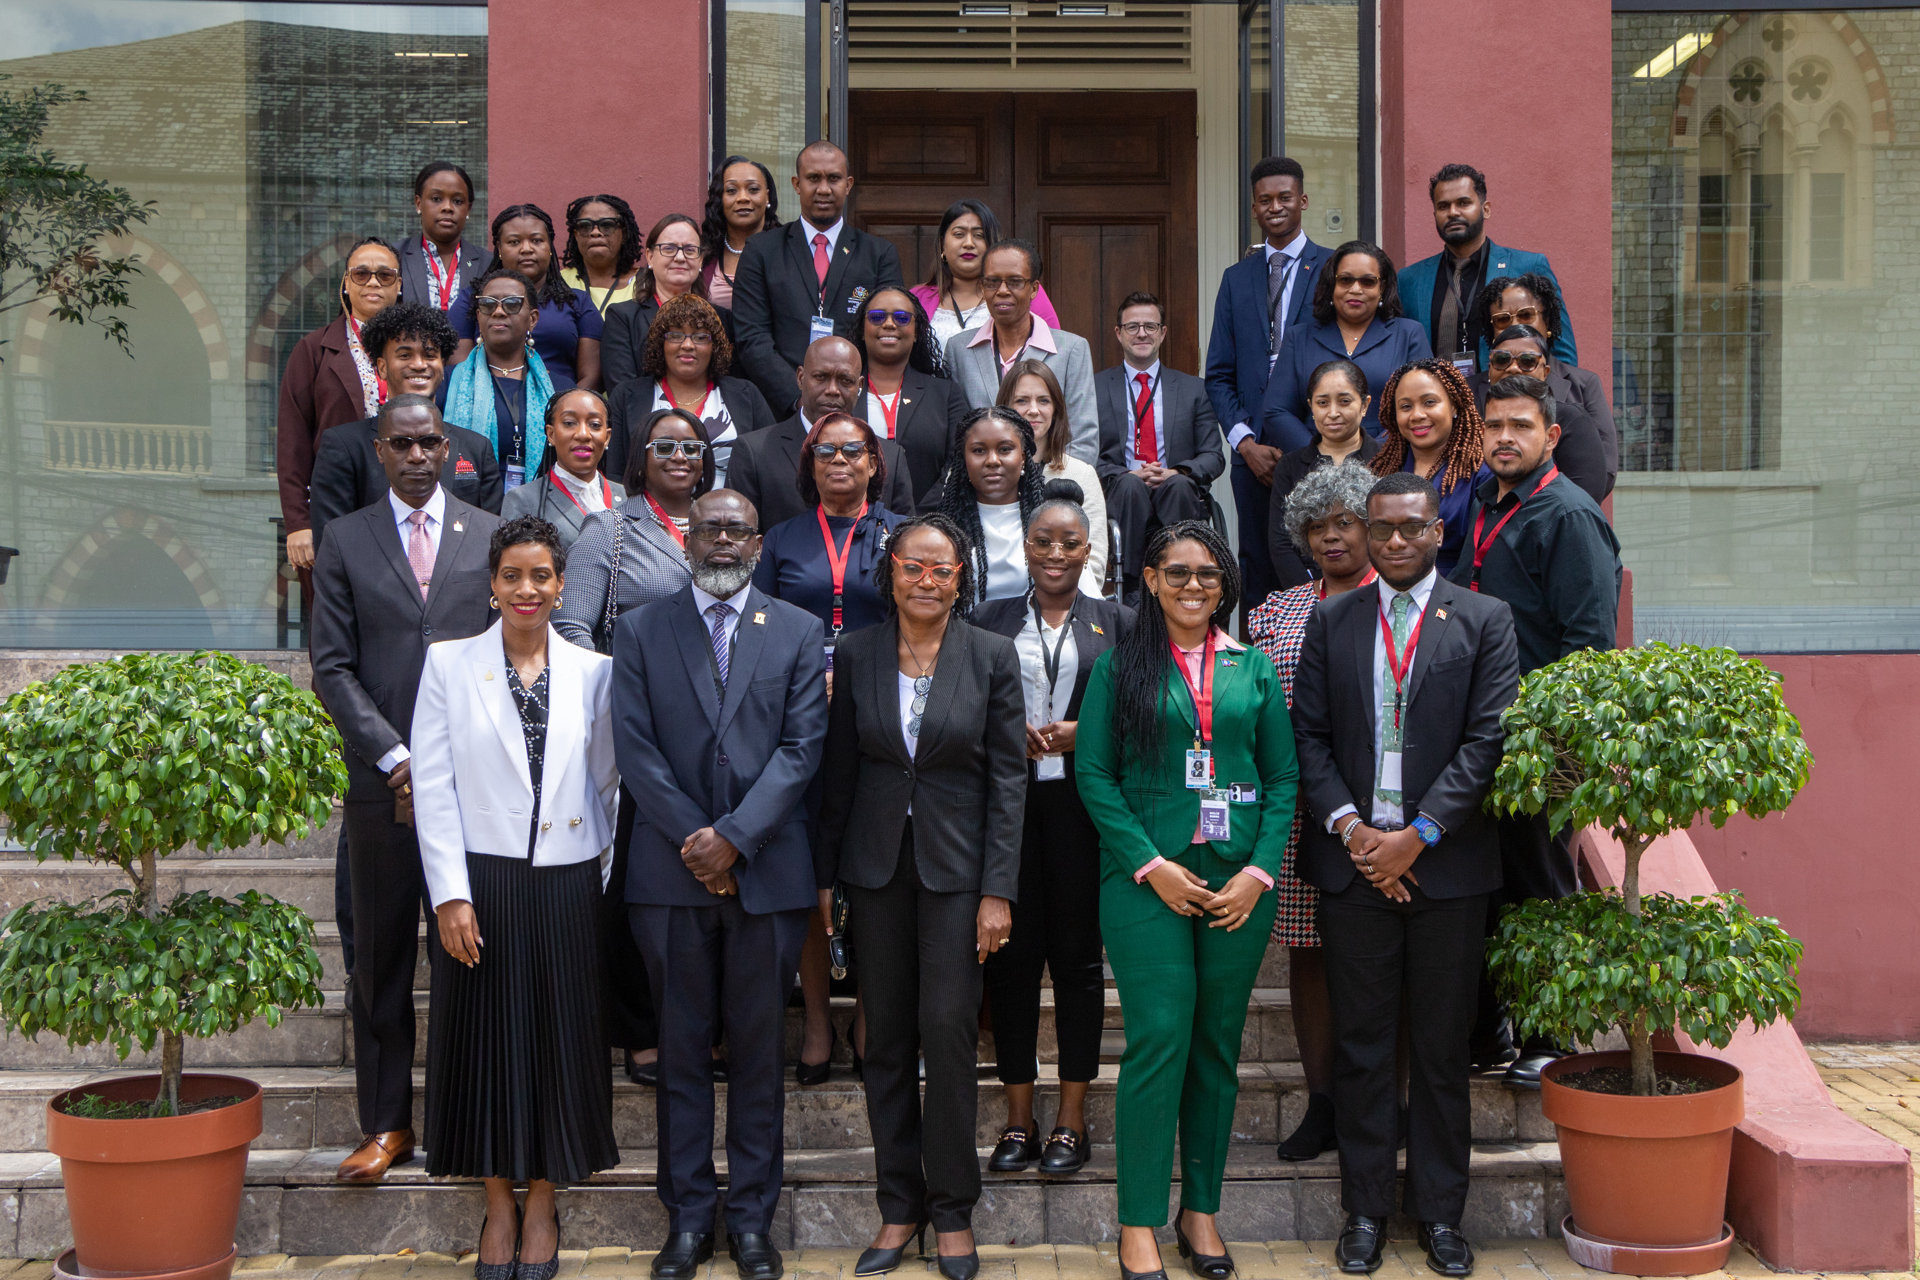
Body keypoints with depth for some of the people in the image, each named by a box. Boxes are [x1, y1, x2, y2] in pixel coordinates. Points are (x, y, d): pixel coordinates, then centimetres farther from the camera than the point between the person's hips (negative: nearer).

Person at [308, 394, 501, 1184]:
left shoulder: (490, 535, 8)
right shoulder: (345, 541, 8)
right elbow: (332, 666, 3)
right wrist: (396, 757, -7)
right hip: (381, 783, 1)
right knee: (381, 956, 6)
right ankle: (386, 1124, 16)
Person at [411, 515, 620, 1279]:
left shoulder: (591, 672, 5)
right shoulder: (449, 664, 1)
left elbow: (604, 780, 11)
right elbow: (432, 785, -3)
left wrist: (595, 863, 4)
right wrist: (451, 893, -9)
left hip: (565, 885, 1)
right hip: (480, 880, -1)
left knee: (559, 1039, 7)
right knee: (486, 1037, 6)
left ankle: (542, 1203, 22)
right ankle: (498, 1202, 21)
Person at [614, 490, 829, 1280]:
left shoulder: (798, 632, 7)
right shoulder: (641, 631, 7)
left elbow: (801, 747, -2)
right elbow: (636, 748, -1)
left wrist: (734, 837, -12)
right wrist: (693, 839, -10)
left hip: (767, 871, 0)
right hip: (672, 873, 0)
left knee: (760, 1050, 7)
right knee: (681, 1049, 7)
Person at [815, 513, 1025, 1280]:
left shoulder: (993, 656, -3)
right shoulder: (856, 654, 3)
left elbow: (1008, 777, -4)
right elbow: (839, 771, 6)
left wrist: (998, 891, -8)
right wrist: (823, 875, 5)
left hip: (956, 865, -2)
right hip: (876, 864, 2)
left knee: (949, 1031, -5)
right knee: (886, 1040, 7)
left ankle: (952, 1211, 12)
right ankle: (899, 1209, 20)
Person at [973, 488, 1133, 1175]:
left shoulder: (1118, 622, 8)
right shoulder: (991, 620, 10)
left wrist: (1086, 733, -10)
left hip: (1082, 806, -1)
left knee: (1078, 957, 3)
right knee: (1011, 957, 2)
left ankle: (1071, 1120, 13)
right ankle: (1018, 1121, 13)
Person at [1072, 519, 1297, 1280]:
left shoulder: (1253, 668, 11)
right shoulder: (1119, 667, 3)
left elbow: (1283, 778, 8)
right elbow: (1093, 775, -1)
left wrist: (1259, 871, -4)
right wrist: (1152, 865, -10)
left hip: (1240, 884, 3)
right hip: (1147, 880, -3)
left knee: (1218, 1045, 7)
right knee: (1159, 1039, -8)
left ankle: (1201, 1211, 18)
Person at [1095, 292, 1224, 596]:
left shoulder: (1193, 389, 19)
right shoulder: (1095, 387, 14)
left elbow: (1213, 456, 11)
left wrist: (1177, 473, -11)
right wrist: (1128, 475, -14)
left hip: (1178, 492, 1)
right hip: (1120, 496, -1)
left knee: (1181, 484, -34)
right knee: (1130, 485, -36)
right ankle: (1133, 589, -36)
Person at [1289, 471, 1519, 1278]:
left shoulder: (1484, 621, 3)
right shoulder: (1331, 621, 9)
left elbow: (1488, 740, -4)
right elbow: (1309, 735, 6)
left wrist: (1417, 836, -11)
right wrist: (1349, 827, -8)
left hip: (1446, 864, -1)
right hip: (1352, 860, 1)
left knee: (1442, 1049, 7)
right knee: (1361, 1046, 6)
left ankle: (1440, 1211, 19)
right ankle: (1365, 1209, 17)